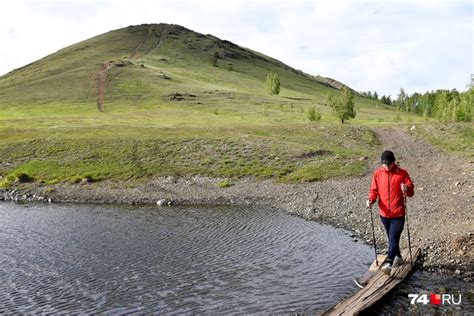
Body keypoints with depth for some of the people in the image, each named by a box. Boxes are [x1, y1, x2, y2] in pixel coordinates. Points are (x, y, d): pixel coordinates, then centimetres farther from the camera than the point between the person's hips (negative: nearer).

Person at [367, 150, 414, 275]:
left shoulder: (402, 173, -8)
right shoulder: (377, 174, -1)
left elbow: (411, 191, -5)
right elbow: (374, 190, 5)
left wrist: (407, 189, -28)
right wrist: (371, 199, -15)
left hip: (398, 214, -4)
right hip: (384, 213, 4)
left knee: (393, 239, -10)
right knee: (391, 238, 19)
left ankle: (389, 264, -14)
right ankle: (398, 256, 40)